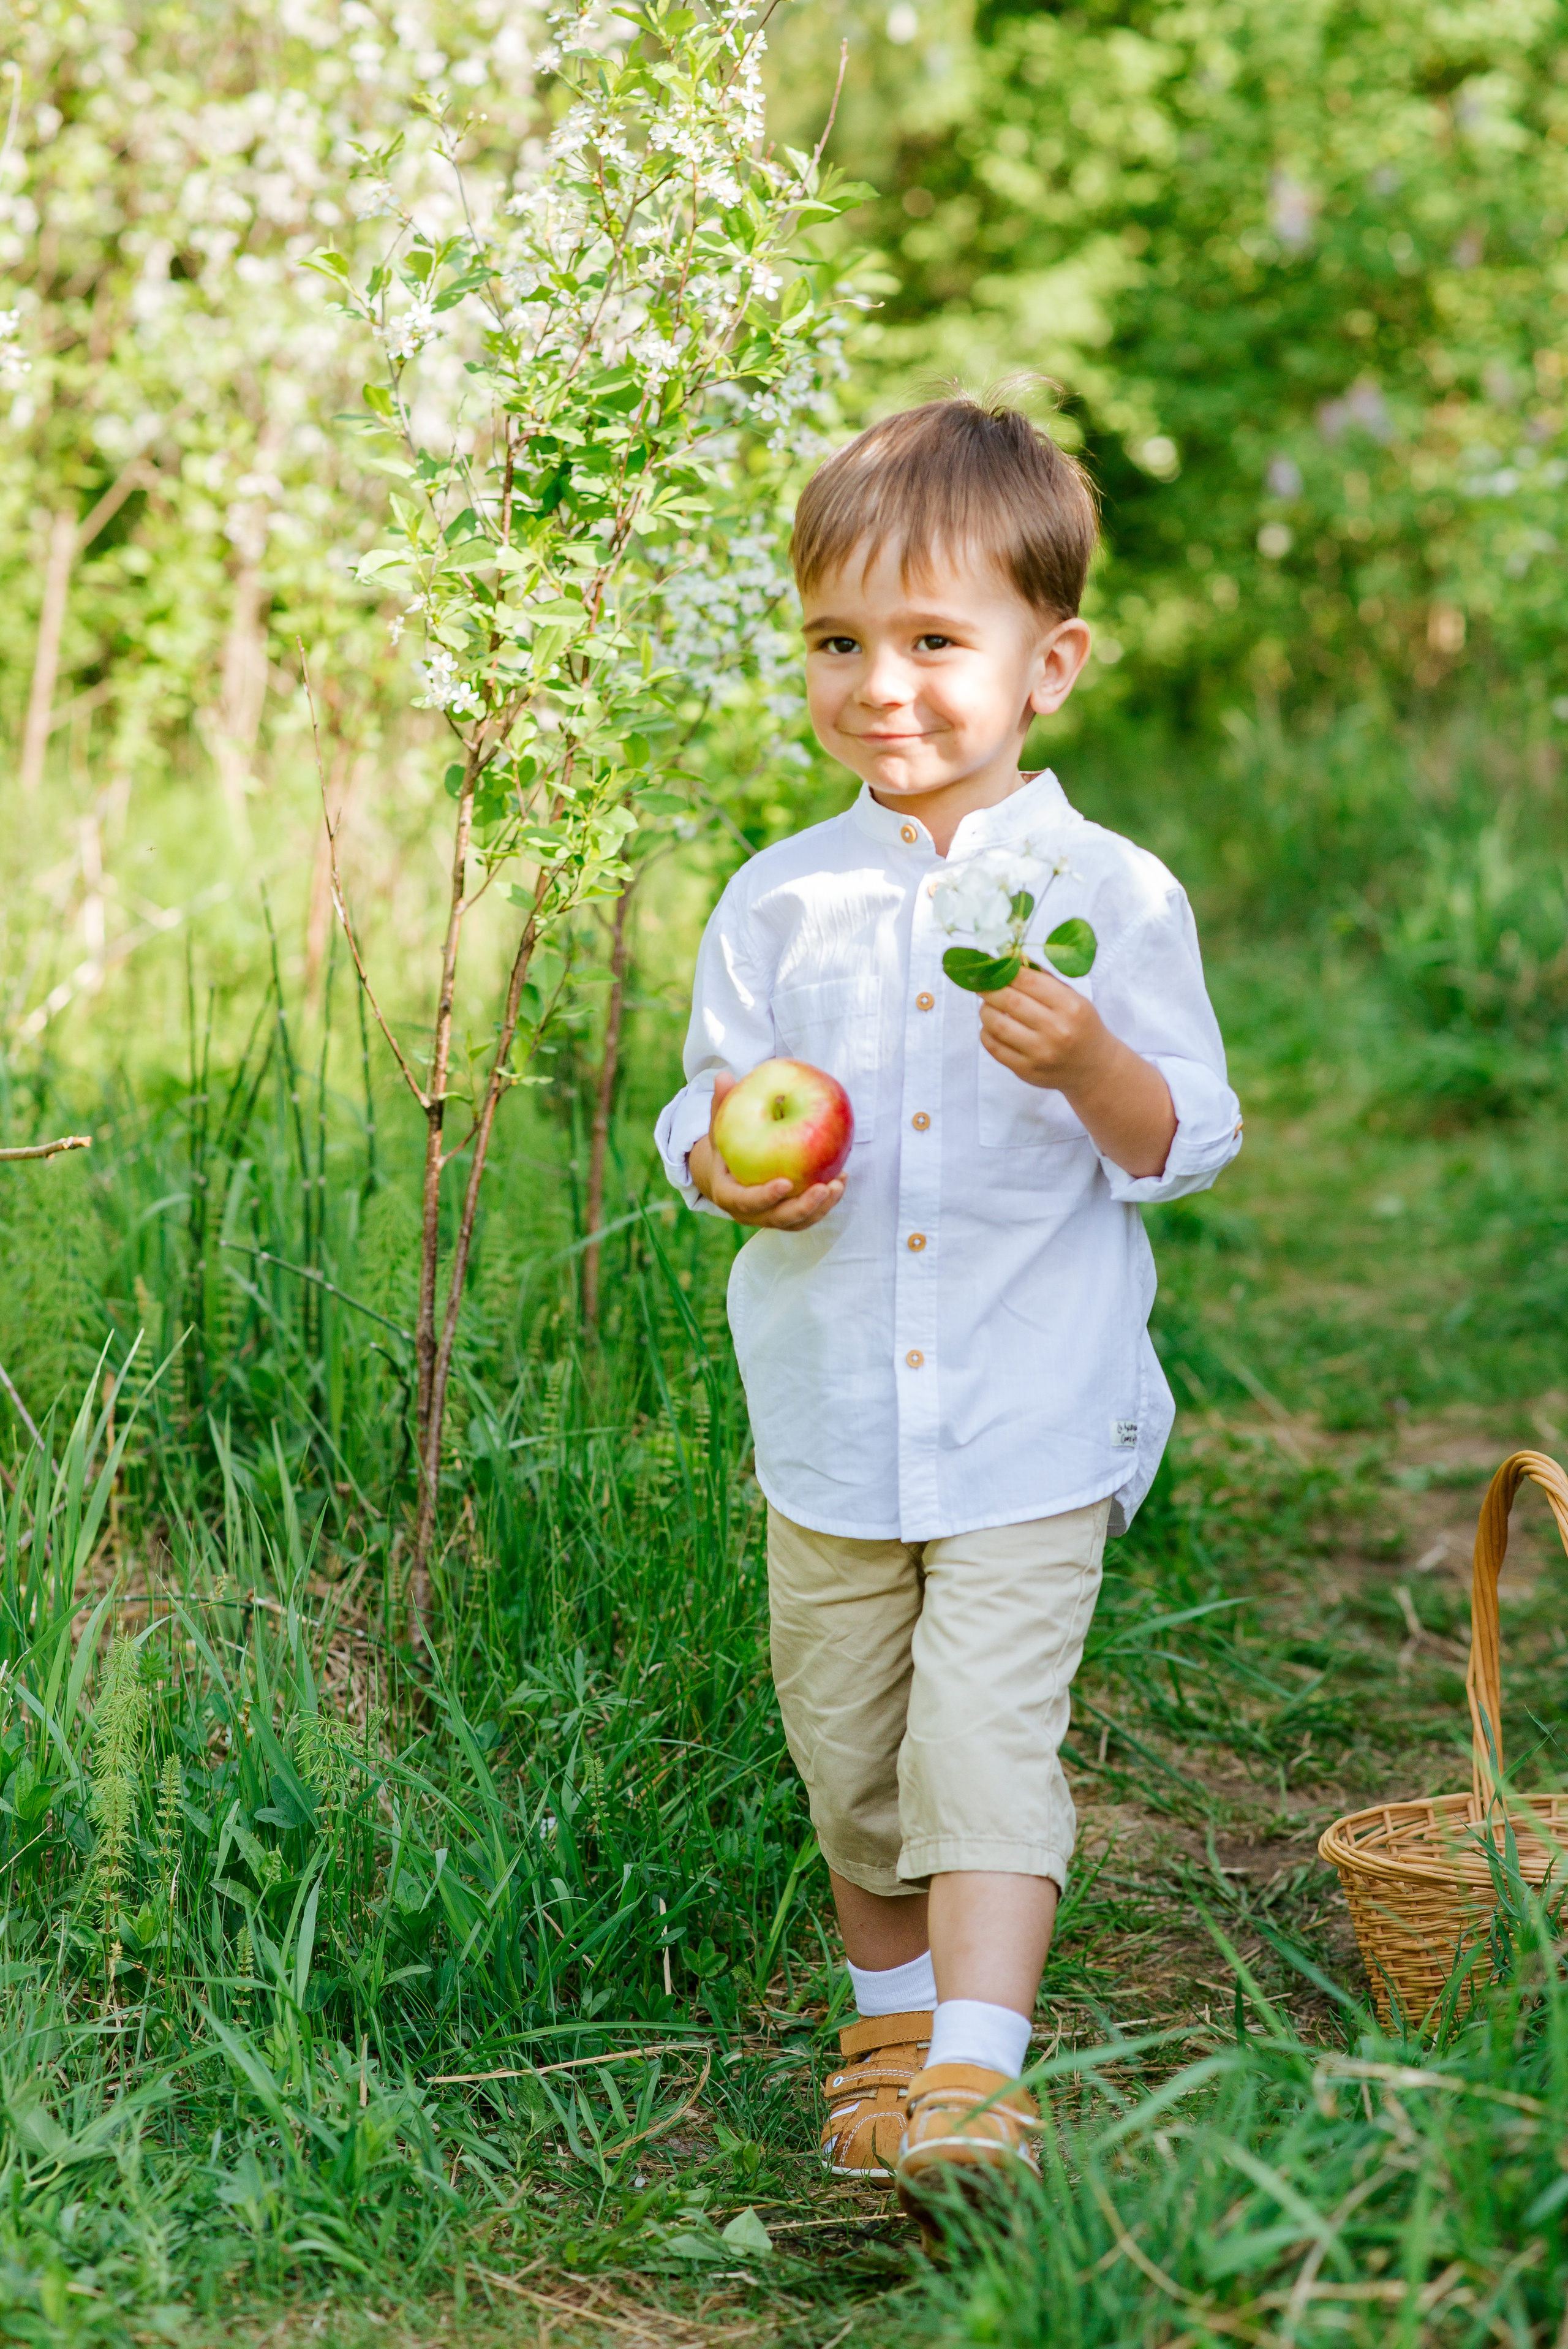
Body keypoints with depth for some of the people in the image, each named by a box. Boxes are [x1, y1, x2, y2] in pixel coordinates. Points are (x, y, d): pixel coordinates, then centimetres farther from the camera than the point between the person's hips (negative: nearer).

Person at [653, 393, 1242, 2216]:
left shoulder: (1110, 896, -6)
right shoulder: (778, 902, 2)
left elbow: (1185, 1147, -5)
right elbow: (707, 1108, 8)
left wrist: (1089, 1066, -26)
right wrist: (729, 1167, -16)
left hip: (1034, 1422, -3)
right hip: (831, 1416, 4)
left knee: (987, 1733, -12)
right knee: (844, 1749, 14)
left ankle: (976, 2070, -7)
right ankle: (888, 2011, 35)